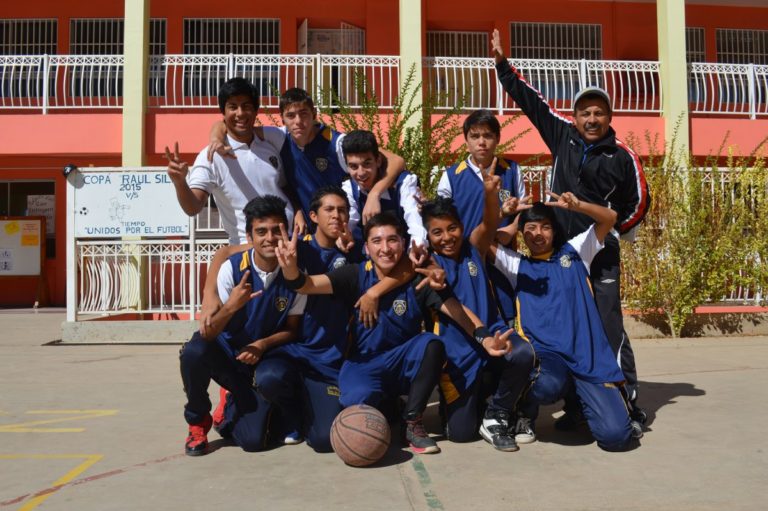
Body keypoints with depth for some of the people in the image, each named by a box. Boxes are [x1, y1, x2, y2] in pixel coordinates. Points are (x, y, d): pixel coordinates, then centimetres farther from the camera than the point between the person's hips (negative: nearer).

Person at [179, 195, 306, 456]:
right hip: (224, 353, -1)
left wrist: (262, 345, -19)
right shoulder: (232, 268, -18)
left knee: (252, 440, -14)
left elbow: (292, 330, -1)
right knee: (194, 351, -35)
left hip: (260, 363, 1)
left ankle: (232, 407, 24)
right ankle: (198, 420, -5)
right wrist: (230, 306, -40)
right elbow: (208, 334, -21)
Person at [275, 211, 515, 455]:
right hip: (364, 363, -1)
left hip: (404, 363, 2)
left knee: (432, 344, -29)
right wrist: (290, 268, -43)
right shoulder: (356, 275, -8)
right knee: (360, 401, -34)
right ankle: (387, 408, 5)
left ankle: (412, 422, -12)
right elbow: (308, 285, -19)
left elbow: (456, 310, -16)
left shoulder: (418, 279, -8)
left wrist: (483, 337, -36)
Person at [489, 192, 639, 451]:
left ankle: (582, 403, 20)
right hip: (545, 354, -1)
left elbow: (609, 218, 11)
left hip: (588, 355, 1)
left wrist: (576, 205, -6)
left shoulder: (573, 252, 18)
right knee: (549, 383, -39)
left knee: (615, 435, -15)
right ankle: (526, 412, -2)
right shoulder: (517, 264, 16)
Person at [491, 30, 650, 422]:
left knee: (610, 328, -4)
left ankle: (628, 403, 6)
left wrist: (611, 230, 4)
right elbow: (528, 100, 11)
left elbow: (638, 203, 10)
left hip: (601, 255, -2)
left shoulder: (622, 157, 0)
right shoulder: (563, 136, 6)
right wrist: (502, 63, 11)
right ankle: (575, 406, 16)